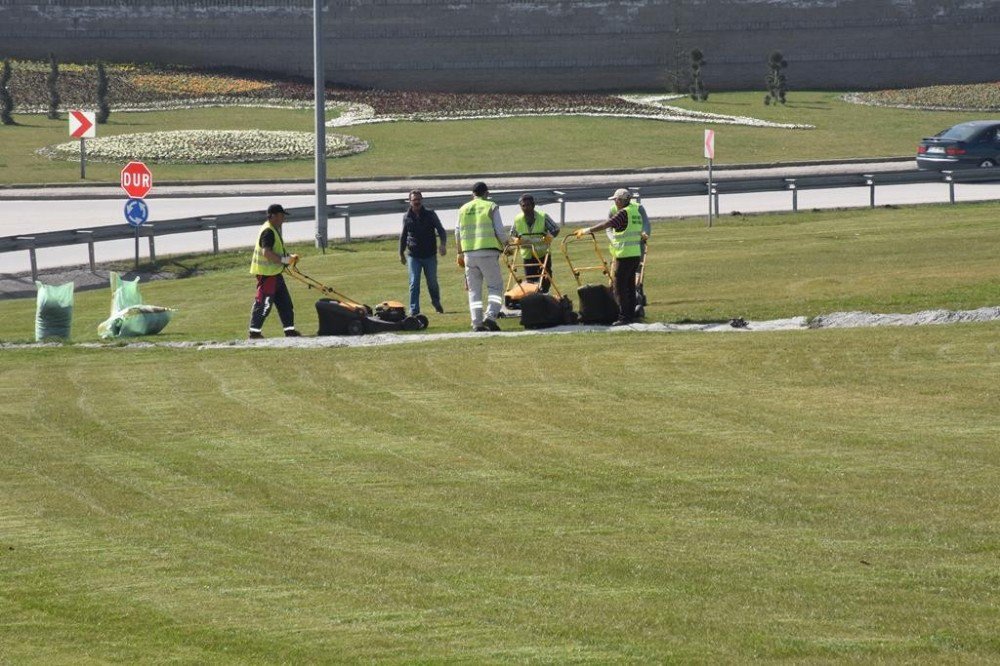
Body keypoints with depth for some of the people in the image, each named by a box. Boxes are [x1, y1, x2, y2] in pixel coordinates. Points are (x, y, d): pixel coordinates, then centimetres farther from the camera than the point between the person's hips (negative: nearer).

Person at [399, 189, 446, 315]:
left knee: (432, 282, 9)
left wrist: (442, 244, -21)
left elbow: (441, 230, -4)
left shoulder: (430, 214, -2)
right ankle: (414, 311, -5)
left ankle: (436, 302, 35)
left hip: (430, 255, 0)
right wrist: (401, 253, 19)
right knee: (414, 284, -7)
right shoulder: (407, 217, 3)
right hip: (413, 256, 0)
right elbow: (403, 236, 15)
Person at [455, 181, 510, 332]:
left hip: (469, 253, 4)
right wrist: (506, 242, 18)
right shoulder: (491, 207, 1)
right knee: (495, 286, 3)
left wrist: (460, 253, 27)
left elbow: (458, 233, 15)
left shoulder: (463, 210, 12)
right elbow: (500, 231, -3)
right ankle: (490, 315, -17)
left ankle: (477, 322, 3)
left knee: (474, 290, 9)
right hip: (488, 253, -4)